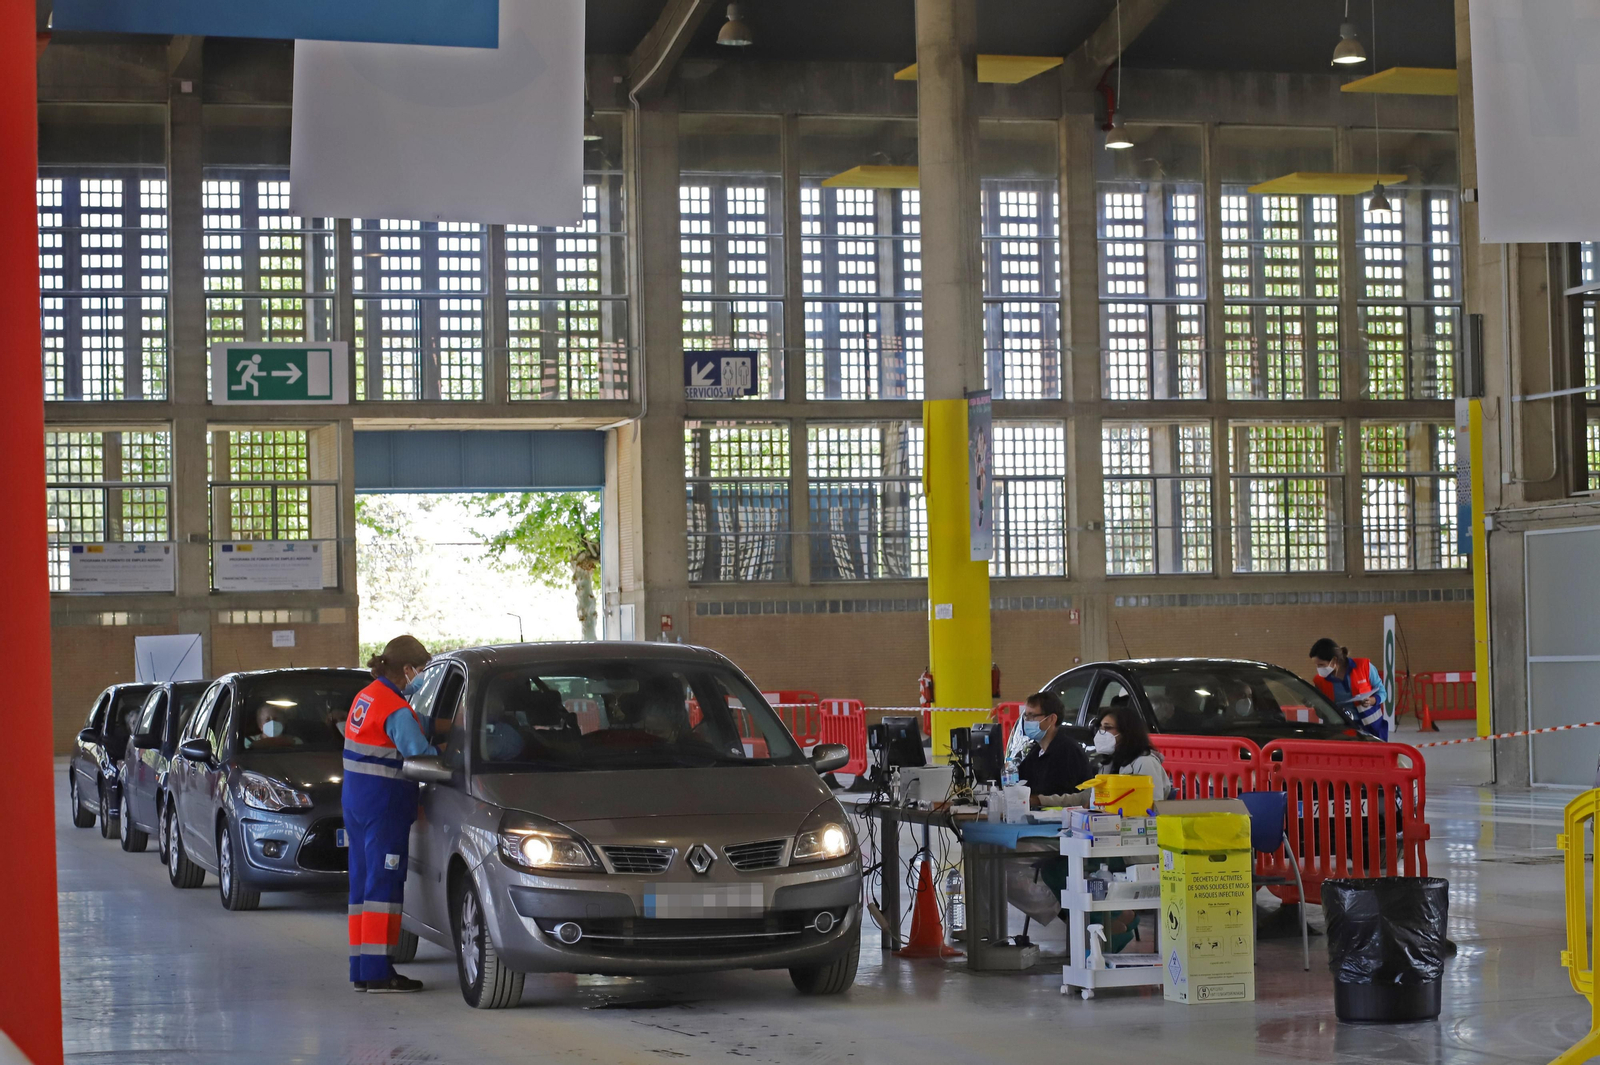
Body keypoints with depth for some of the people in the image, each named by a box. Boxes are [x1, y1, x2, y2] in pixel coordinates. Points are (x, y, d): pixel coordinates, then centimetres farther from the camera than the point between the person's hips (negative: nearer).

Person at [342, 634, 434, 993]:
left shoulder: (365, 697, 11)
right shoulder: (396, 709, -16)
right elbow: (420, 754, -19)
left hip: (356, 799, 9)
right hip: (384, 805, -9)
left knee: (363, 881, 12)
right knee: (383, 883, -6)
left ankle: (360, 969, 16)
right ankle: (377, 970, -7)